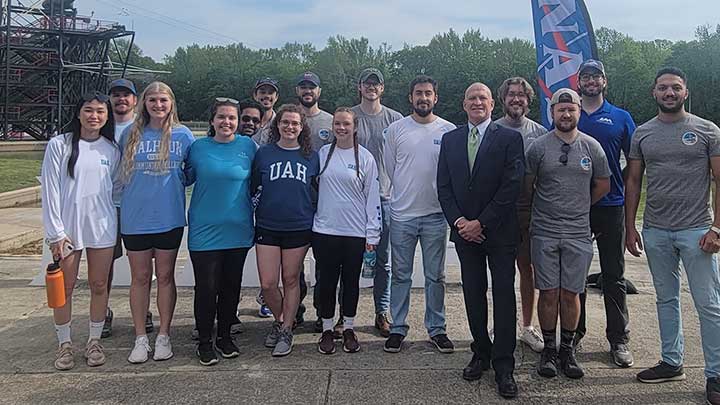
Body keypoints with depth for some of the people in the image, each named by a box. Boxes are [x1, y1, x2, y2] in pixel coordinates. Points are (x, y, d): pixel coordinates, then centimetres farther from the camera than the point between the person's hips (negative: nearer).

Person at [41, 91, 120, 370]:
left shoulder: (111, 149, 5)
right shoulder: (59, 145, -3)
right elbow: (50, 190, -6)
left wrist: (112, 217, 2)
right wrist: (55, 232, -9)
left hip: (102, 226, 2)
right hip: (67, 227, -2)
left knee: (99, 286, 8)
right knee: (64, 288, 7)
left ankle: (94, 341, 23)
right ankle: (64, 344, 23)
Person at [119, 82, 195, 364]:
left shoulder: (182, 135, 0)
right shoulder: (131, 134, 3)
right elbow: (122, 171, 14)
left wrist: (173, 184, -1)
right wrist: (142, 188, 5)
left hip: (169, 217, -1)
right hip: (135, 217, 1)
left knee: (165, 276, 9)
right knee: (140, 277, 8)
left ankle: (163, 336, 20)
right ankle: (140, 338, 19)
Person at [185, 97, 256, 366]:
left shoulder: (248, 146, 2)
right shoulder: (198, 147, 0)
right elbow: (185, 179, 13)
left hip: (238, 230, 2)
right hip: (205, 230, -1)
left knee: (231, 286, 12)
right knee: (206, 288, 1)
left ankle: (224, 336, 29)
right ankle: (205, 341, 18)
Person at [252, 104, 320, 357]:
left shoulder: (311, 157, 4)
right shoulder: (263, 153, 2)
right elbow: (252, 188, 8)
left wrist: (316, 220, 8)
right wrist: (254, 214, 3)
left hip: (299, 227, 0)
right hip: (267, 226, 0)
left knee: (291, 281, 8)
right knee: (268, 284, -2)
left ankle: (286, 331, 22)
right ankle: (279, 320, 26)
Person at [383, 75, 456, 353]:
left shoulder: (449, 131, 0)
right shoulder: (396, 129, 1)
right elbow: (389, 169, 9)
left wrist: (440, 196, 5)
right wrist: (406, 195, 9)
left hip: (436, 215, 0)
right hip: (402, 215, 0)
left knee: (435, 276, 10)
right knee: (401, 275, 8)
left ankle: (436, 329, 22)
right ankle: (398, 328, 20)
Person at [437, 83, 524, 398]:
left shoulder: (510, 138, -2)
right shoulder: (450, 139, 10)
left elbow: (512, 186, -10)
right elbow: (444, 186, 7)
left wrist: (481, 222, -14)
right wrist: (458, 221, -7)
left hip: (499, 231, -3)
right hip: (465, 230, 4)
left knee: (504, 296, 0)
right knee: (473, 295, 10)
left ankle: (504, 365, 7)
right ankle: (481, 353, 24)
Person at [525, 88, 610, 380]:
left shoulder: (591, 147, 5)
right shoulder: (538, 147, 0)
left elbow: (602, 185, 16)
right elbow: (527, 186, 7)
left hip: (578, 233, 1)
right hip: (544, 232, -1)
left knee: (571, 293, 6)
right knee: (548, 292, 3)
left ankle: (567, 350, 20)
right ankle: (549, 349, 17)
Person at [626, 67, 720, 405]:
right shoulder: (642, 133, 8)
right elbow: (633, 182, 10)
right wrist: (630, 228, 5)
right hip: (655, 231, 3)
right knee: (666, 299, 14)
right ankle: (672, 363, 27)